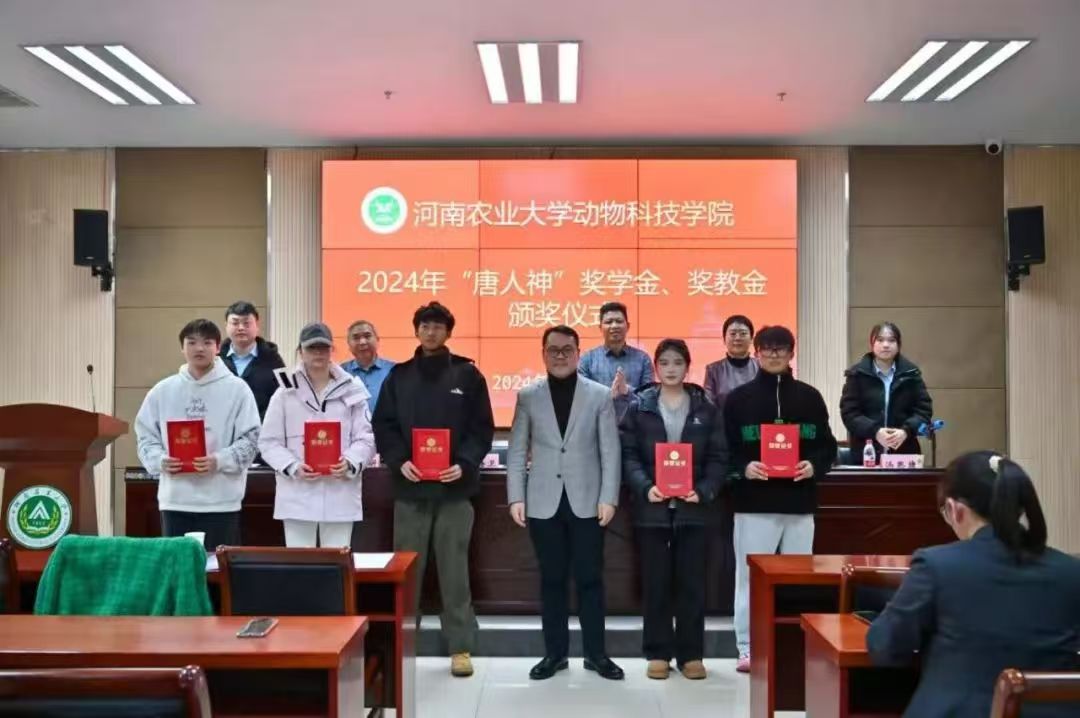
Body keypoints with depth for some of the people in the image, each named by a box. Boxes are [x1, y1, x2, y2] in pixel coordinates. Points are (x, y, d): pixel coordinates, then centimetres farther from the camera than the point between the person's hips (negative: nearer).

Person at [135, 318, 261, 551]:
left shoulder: (237, 388, 0)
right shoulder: (162, 390, 8)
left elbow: (250, 438, -4)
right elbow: (146, 436, 10)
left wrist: (220, 460, -18)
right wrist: (160, 460, -9)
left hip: (220, 500, -3)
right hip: (175, 499, 3)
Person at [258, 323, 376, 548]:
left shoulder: (352, 391, 4)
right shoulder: (285, 392, 5)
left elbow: (365, 439, 2)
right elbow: (269, 442, 3)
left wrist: (350, 462, -18)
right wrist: (293, 467, -15)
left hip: (340, 495, 0)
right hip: (298, 496, 0)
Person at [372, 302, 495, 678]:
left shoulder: (468, 375, 4)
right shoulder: (398, 376, 9)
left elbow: (483, 428, 2)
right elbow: (383, 426, 6)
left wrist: (465, 464, -13)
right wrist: (399, 461, -10)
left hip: (454, 487, -1)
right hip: (409, 487, 2)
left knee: (454, 569, 4)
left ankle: (460, 647, 13)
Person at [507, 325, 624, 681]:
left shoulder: (600, 395, 2)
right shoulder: (528, 396, 5)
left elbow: (610, 451, 0)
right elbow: (517, 451, 4)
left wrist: (608, 498, -7)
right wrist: (516, 497, -4)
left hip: (586, 501, -1)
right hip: (544, 502, 1)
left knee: (590, 579, 5)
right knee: (551, 580, 8)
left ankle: (596, 653, 16)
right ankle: (555, 652, 19)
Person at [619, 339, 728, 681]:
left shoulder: (706, 409, 6)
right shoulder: (639, 407, 3)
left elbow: (718, 457, 3)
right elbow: (628, 454, -2)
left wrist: (704, 491, -13)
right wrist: (644, 487, -18)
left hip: (692, 508, 1)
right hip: (652, 508, -1)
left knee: (692, 583, 5)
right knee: (655, 583, 5)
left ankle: (691, 654, 16)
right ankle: (658, 653, 16)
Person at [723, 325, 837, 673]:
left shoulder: (810, 397, 8)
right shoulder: (739, 398, 3)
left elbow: (827, 446, 10)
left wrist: (814, 466, -10)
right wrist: (743, 468, -17)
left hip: (799, 503, 2)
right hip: (753, 503, -2)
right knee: (750, 576, 1)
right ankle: (748, 649, 11)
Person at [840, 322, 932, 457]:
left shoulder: (911, 373, 7)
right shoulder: (857, 373, 2)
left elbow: (924, 409, 3)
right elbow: (849, 412, -4)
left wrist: (906, 431, -16)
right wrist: (875, 431, -20)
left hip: (904, 452, 1)